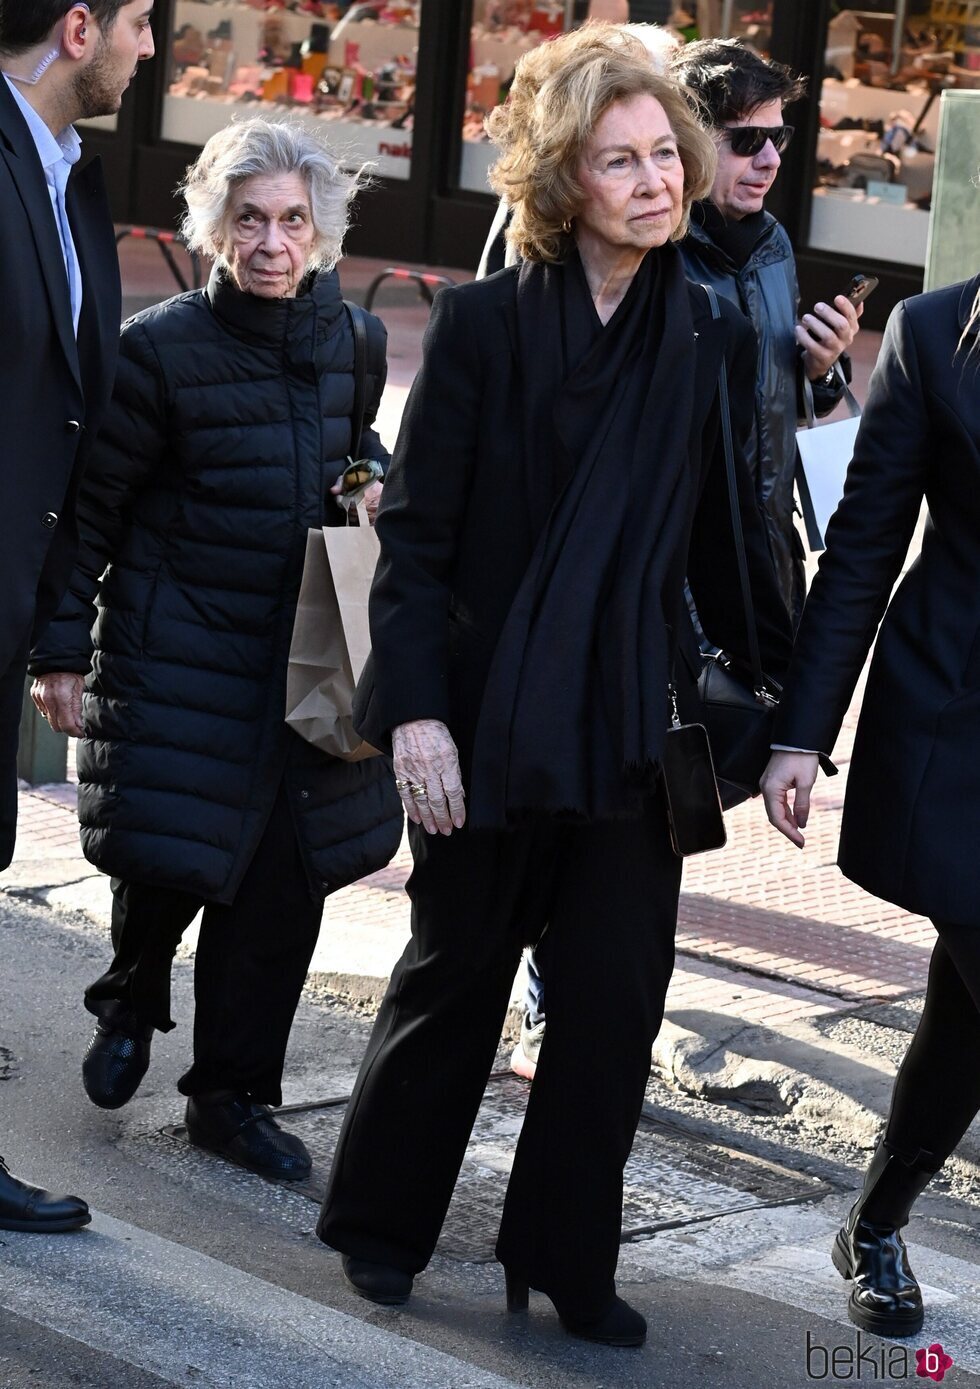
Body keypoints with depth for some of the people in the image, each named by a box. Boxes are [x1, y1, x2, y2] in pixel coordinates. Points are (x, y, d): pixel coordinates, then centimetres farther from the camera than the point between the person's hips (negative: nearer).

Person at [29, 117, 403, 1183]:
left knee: (284, 880, 5)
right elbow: (87, 505, -5)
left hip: (307, 664, 5)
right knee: (170, 856, -8)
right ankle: (130, 1008, 27)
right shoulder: (162, 349, -10)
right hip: (176, 657, -4)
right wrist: (62, 651, -6)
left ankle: (232, 1094, 21)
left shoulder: (349, 343, 4)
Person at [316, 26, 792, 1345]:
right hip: (488, 723, -2)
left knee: (616, 1000, 3)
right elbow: (415, 533, -7)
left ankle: (566, 1258, 17)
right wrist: (414, 709, -14)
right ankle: (380, 1227, 29)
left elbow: (729, 545, 9)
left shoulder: (713, 342, 2)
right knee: (454, 975, 11)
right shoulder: (483, 323, -7)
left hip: (634, 728, 3)